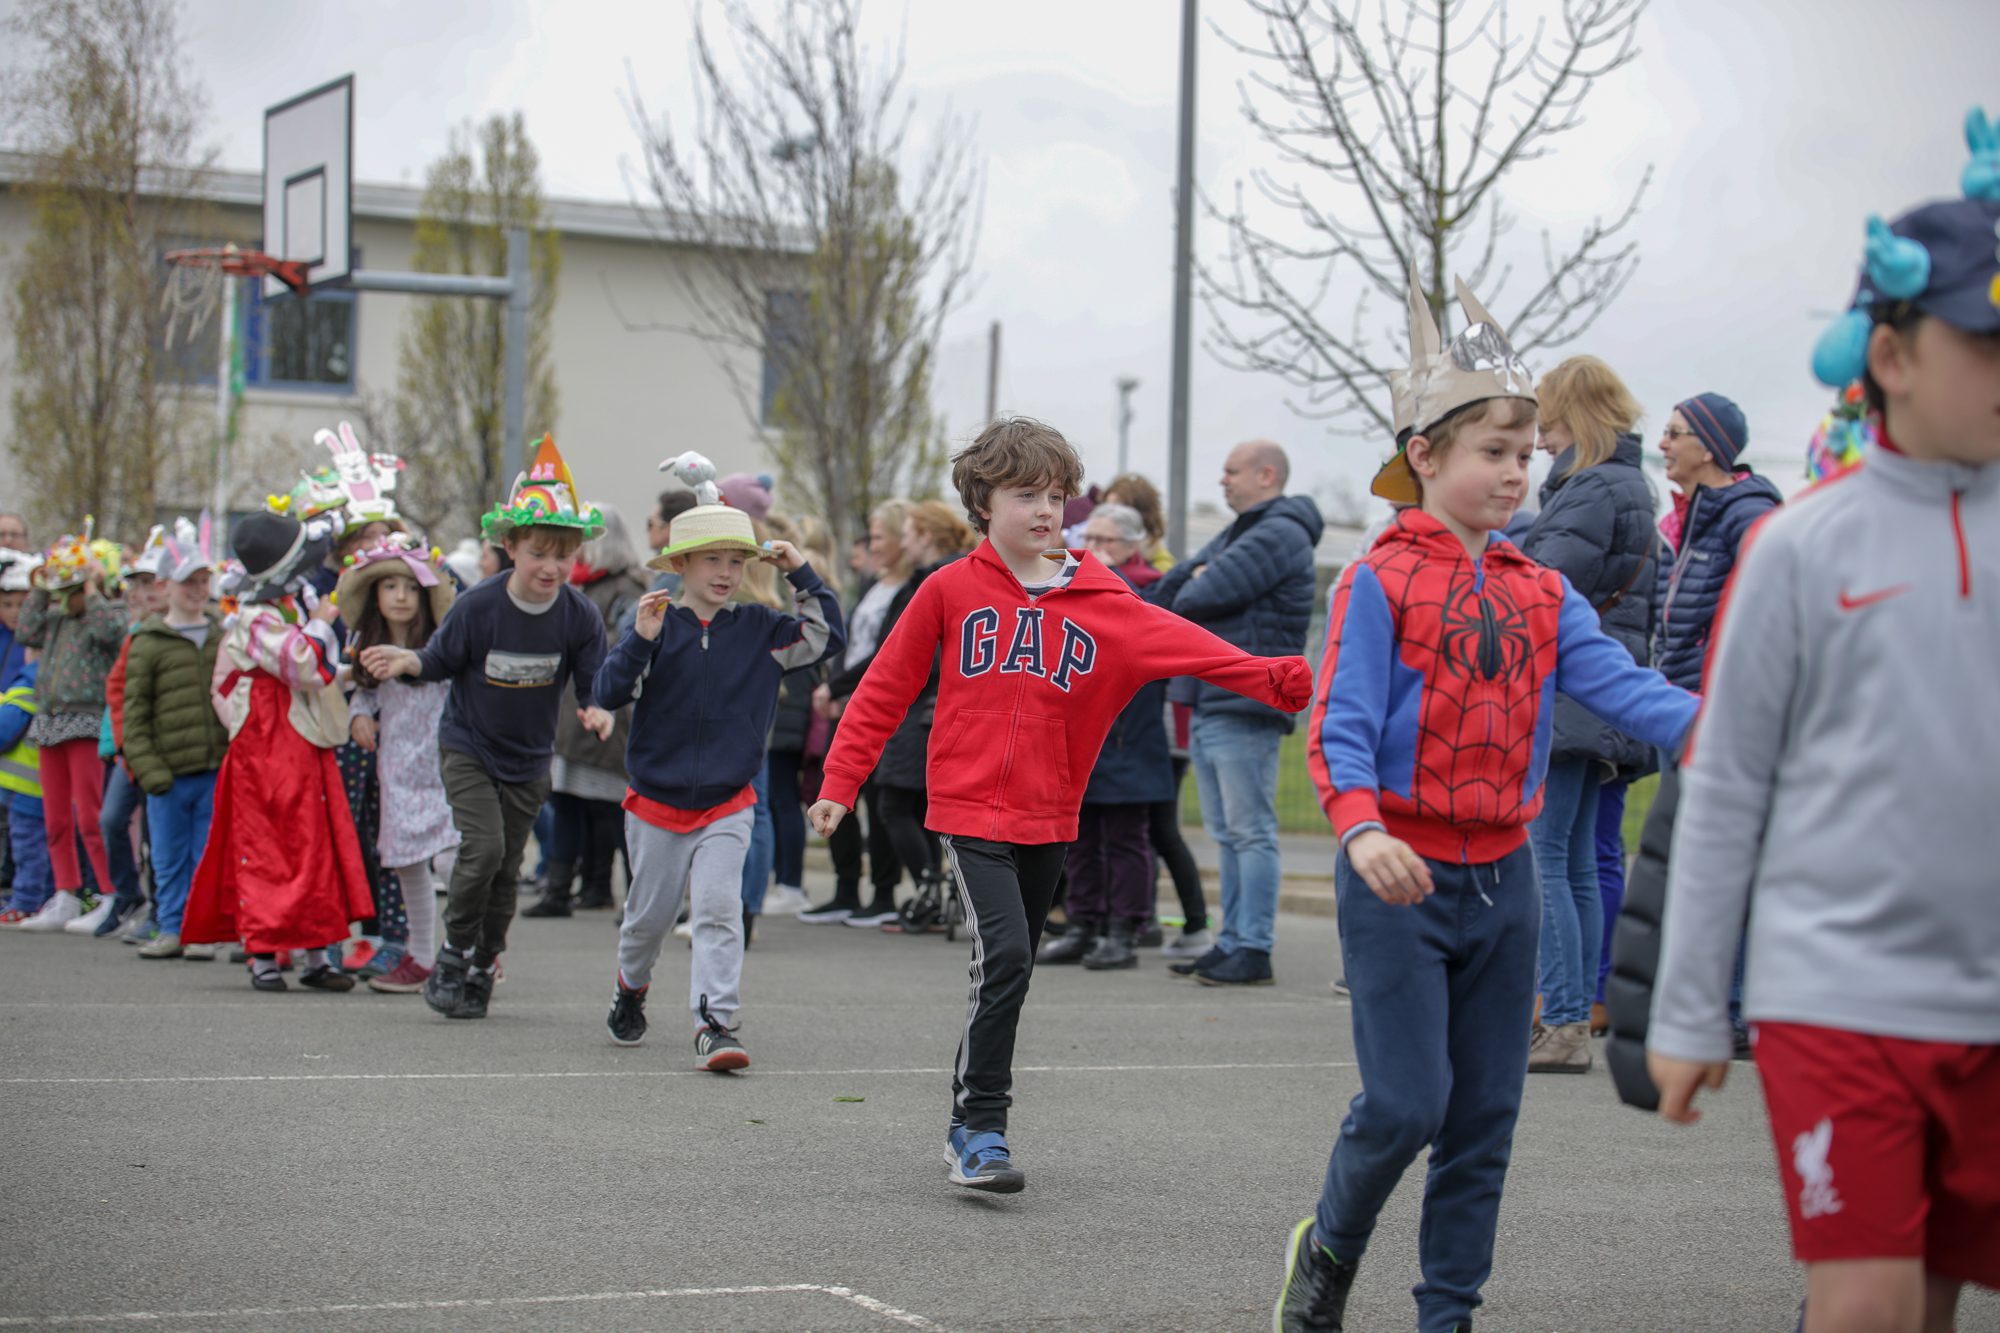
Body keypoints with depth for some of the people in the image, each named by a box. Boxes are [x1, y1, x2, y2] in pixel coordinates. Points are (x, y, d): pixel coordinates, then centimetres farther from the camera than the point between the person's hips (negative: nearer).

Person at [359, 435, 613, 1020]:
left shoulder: (580, 616, -12)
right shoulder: (479, 606, -18)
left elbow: (593, 681, -5)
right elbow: (441, 659, -4)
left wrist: (597, 709, -27)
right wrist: (406, 660, -25)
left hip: (530, 758, 3)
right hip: (468, 746, -3)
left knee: (507, 867, 8)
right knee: (483, 846, -19)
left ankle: (482, 970, 24)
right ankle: (454, 954, 0)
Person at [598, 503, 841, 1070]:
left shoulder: (758, 629, 1)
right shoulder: (658, 625, -6)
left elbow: (825, 635, 2)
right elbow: (609, 691, -13)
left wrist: (802, 575, -6)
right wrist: (640, 641, -28)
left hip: (727, 805, 0)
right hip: (657, 802, 0)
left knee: (718, 907, -17)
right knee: (649, 914, 14)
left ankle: (716, 1022, -19)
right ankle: (630, 990, 42)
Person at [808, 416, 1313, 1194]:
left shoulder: (1101, 604, 3)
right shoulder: (950, 591, -2)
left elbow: (1180, 644, -10)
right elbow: (885, 690, 3)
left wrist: (1275, 678, -24)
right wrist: (840, 782, -1)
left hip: (1049, 818, 4)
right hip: (970, 809, -4)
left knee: (1011, 971, 13)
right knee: (1004, 955, -19)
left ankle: (971, 1129, 29)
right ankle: (980, 1127, -11)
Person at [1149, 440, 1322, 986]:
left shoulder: (1279, 534, -10)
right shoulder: (1237, 534, 23)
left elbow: (1207, 594, -17)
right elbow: (1168, 592, 18)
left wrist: (1190, 593, 4)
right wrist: (1197, 589, -2)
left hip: (1245, 708, -10)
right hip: (1209, 706, 10)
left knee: (1251, 832, -8)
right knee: (1228, 834, 11)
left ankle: (1254, 950, -7)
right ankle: (1232, 942, 16)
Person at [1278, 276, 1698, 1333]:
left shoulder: (1537, 595, 9)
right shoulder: (1381, 584, -8)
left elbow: (1619, 685, -3)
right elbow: (1341, 726, -15)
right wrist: (1362, 829, -33)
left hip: (1500, 877, 6)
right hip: (1401, 878, -6)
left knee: (1485, 1115, 8)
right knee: (1406, 1100, -9)